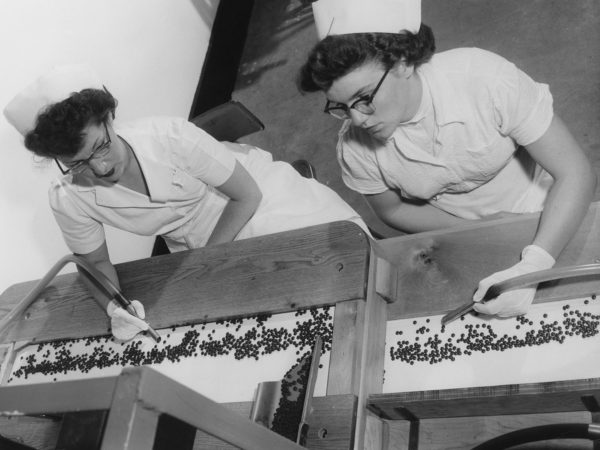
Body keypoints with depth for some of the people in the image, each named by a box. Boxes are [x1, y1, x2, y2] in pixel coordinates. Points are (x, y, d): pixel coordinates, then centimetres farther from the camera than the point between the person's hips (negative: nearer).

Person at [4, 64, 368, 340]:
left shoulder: (170, 135, -32)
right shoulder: (68, 201, -22)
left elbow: (247, 195, -21)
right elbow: (97, 263, -3)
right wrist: (115, 306, -23)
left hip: (255, 199, -2)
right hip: (196, 246, 3)